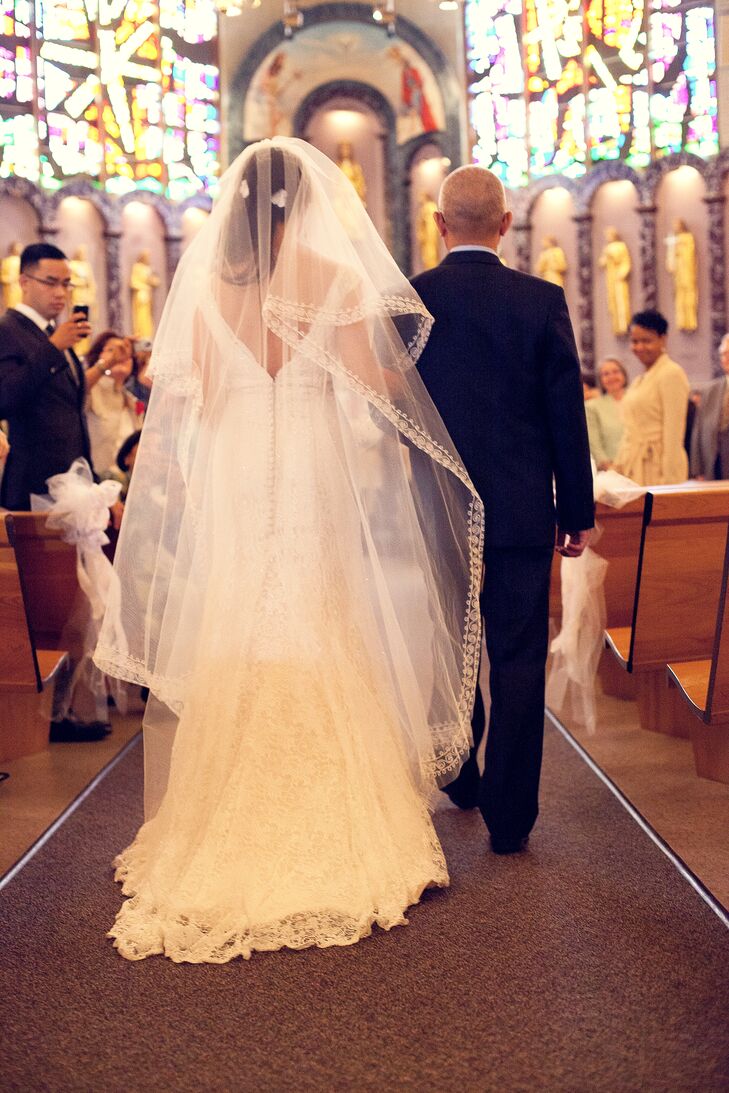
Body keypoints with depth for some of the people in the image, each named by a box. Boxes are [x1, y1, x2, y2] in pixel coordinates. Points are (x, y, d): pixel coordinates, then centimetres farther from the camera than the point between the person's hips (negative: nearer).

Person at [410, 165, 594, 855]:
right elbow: (567, 414, -3)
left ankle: (461, 777, 38)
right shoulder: (542, 301, -5)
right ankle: (508, 816, 9)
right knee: (517, 661, 5)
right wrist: (577, 512, 5)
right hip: (521, 512, -1)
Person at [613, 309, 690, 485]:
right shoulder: (639, 381, 18)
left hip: (657, 468, -7)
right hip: (633, 468, 7)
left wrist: (669, 480, -17)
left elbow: (674, 432, -13)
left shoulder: (672, 373, -7)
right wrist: (619, 467, 13)